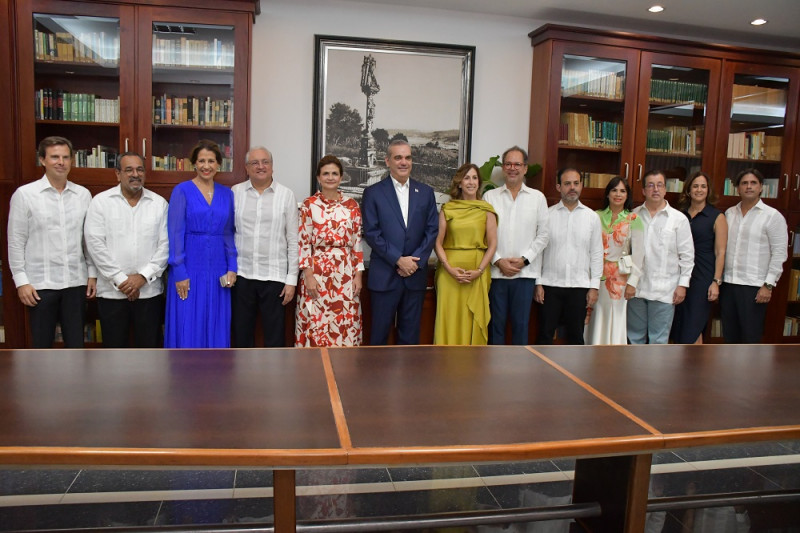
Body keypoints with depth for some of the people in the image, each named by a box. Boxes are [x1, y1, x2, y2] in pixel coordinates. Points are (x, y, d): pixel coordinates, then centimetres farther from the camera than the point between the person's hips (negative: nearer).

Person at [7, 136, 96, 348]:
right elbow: (16, 242, -3)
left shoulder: (83, 194, 4)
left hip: (76, 282, 2)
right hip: (41, 283, -2)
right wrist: (21, 281, -7)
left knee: (76, 343, 11)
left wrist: (92, 274, 6)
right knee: (41, 344, 10)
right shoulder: (24, 194, -5)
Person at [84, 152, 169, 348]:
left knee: (149, 344, 8)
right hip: (111, 291, -1)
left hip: (149, 290, 1)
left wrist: (143, 276, -10)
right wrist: (120, 279, -10)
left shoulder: (159, 203, 5)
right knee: (114, 345, 9)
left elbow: (165, 244, 0)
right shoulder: (100, 202, 2)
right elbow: (95, 243, -5)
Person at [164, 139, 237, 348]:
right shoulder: (182, 191, -2)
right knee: (187, 329, 2)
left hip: (218, 272, 4)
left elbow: (229, 234, 12)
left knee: (216, 329, 9)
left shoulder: (226, 194, 9)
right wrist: (179, 273, -12)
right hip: (190, 269, -3)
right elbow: (175, 234, -6)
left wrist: (232, 268, 1)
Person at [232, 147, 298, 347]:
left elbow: (293, 241, 1)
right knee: (241, 334, 11)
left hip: (274, 276, -1)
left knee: (275, 336, 6)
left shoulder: (286, 195, 1)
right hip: (241, 274, 2)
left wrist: (292, 280, -3)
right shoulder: (235, 192, 5)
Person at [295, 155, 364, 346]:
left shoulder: (352, 205, 7)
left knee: (345, 322, 3)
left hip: (346, 272, 2)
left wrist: (358, 274, 1)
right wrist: (308, 275, -8)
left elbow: (357, 242, 7)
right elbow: (303, 243, -1)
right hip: (317, 271, -1)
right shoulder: (309, 204, 2)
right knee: (315, 321, 1)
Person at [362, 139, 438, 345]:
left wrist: (416, 260, -8)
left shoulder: (425, 192, 9)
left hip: (415, 274, 3)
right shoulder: (373, 193, 1)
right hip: (384, 275, -2)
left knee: (410, 332, 10)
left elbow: (432, 230, 5)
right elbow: (371, 233, -6)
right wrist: (398, 260, -13)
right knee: (380, 332, 4)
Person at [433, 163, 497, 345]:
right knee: (449, 317, 1)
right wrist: (449, 268, -10)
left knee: (474, 319, 2)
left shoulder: (486, 210, 5)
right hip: (449, 272, 0)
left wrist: (479, 270, -9)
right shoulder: (447, 209, 6)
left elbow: (492, 244, 3)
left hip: (477, 272, 0)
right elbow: (438, 242, 3)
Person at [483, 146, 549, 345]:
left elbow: (543, 234, 4)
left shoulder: (537, 198, 7)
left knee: (521, 323, 4)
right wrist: (498, 261, -9)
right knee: (496, 323, 6)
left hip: (525, 272, 0)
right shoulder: (490, 196, 6)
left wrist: (523, 259, -7)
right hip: (496, 271, 0)